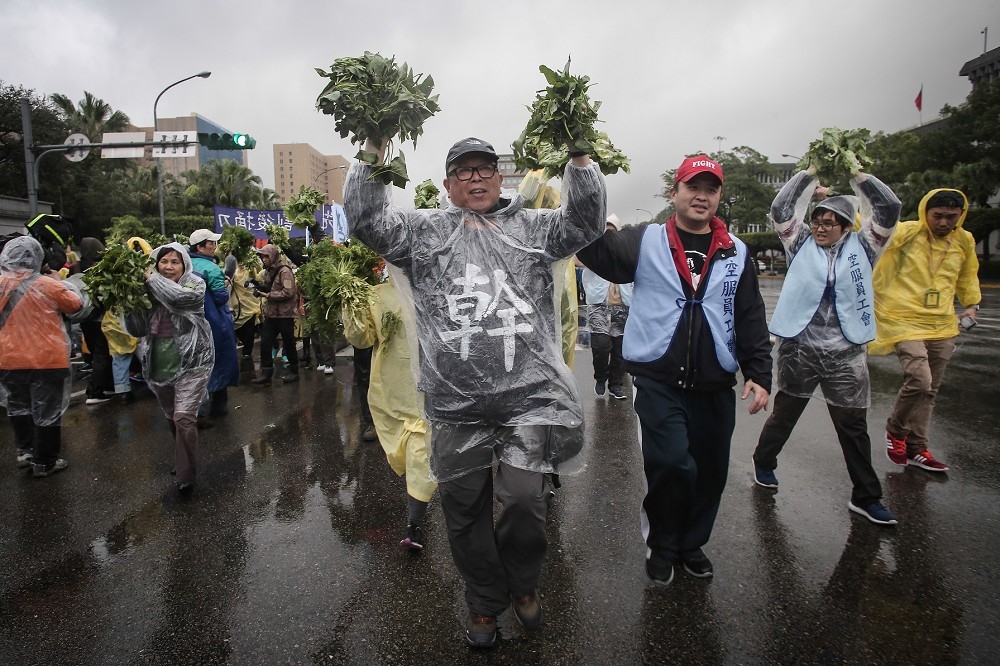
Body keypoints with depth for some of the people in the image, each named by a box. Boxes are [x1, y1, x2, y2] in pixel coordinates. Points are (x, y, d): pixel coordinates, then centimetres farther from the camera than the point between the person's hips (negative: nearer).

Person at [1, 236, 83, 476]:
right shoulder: (46, 285, -15)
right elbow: (76, 304, -1)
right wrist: (64, 286, 12)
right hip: (46, 359, -4)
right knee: (47, 412, 7)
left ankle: (25, 451, 31)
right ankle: (43, 462, 15)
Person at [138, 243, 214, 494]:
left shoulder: (195, 283, -4)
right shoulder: (150, 290, 7)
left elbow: (179, 296, -27)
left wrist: (151, 278, -14)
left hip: (191, 361, -5)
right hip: (160, 364, 5)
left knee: (184, 417, -13)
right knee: (171, 417, 19)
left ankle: (185, 476, -3)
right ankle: (182, 461, 41)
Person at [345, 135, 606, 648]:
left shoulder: (531, 226, 13)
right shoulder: (425, 230, 11)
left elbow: (588, 220, 3)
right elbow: (366, 220, 1)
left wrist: (578, 154, -5)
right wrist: (373, 153, -5)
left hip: (530, 396, -1)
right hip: (456, 403, 1)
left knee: (525, 498, -6)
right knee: (465, 510, 13)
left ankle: (522, 581, 30)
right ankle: (485, 601, 39)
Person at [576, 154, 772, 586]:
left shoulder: (736, 253, 9)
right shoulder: (645, 242, 2)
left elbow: (751, 320, 9)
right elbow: (595, 246, -10)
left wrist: (759, 373, 2)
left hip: (715, 385, 4)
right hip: (658, 380, -3)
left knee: (710, 472, 12)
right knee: (670, 464, -11)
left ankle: (692, 543, 37)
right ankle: (662, 546, 17)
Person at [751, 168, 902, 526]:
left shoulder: (861, 247, 7)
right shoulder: (801, 243, 5)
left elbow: (889, 208, 0)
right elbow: (781, 209, -2)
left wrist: (857, 174, 0)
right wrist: (810, 174, -1)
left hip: (846, 353, 1)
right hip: (799, 348, -1)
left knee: (853, 424, 7)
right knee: (784, 413, 15)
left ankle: (866, 497, 19)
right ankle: (763, 463, 36)